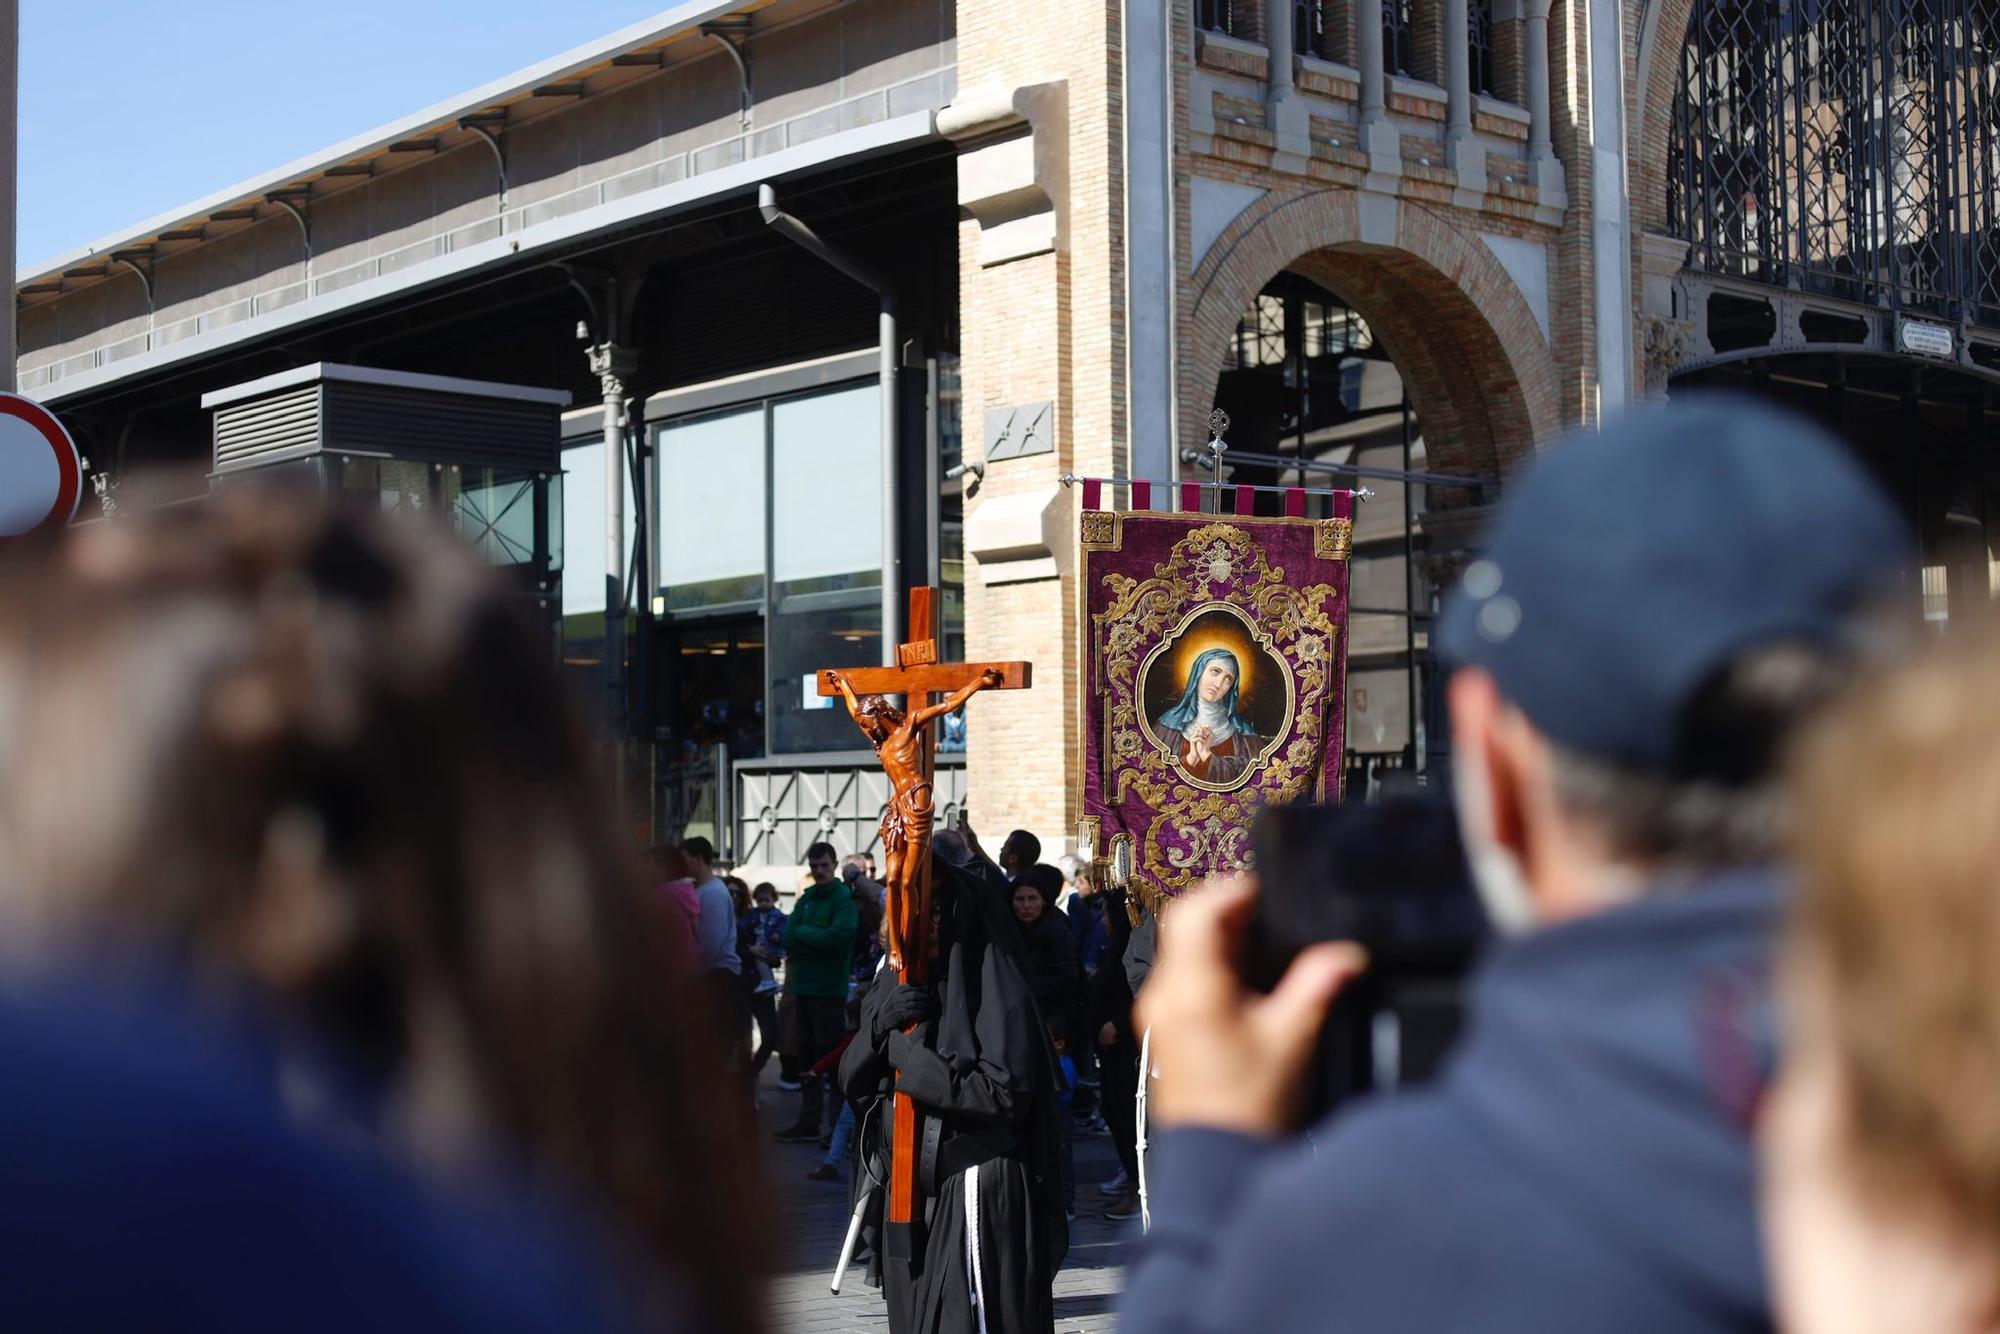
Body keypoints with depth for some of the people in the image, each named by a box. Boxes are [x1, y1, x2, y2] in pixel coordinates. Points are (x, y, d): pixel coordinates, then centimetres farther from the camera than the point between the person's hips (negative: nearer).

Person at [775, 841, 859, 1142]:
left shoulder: (844, 898, -7)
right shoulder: (806, 899, 14)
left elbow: (839, 936, -21)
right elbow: (789, 939, 6)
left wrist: (802, 933, -8)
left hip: (830, 990, -7)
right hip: (803, 987, 7)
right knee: (805, 1056, 12)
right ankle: (809, 1121, 20)